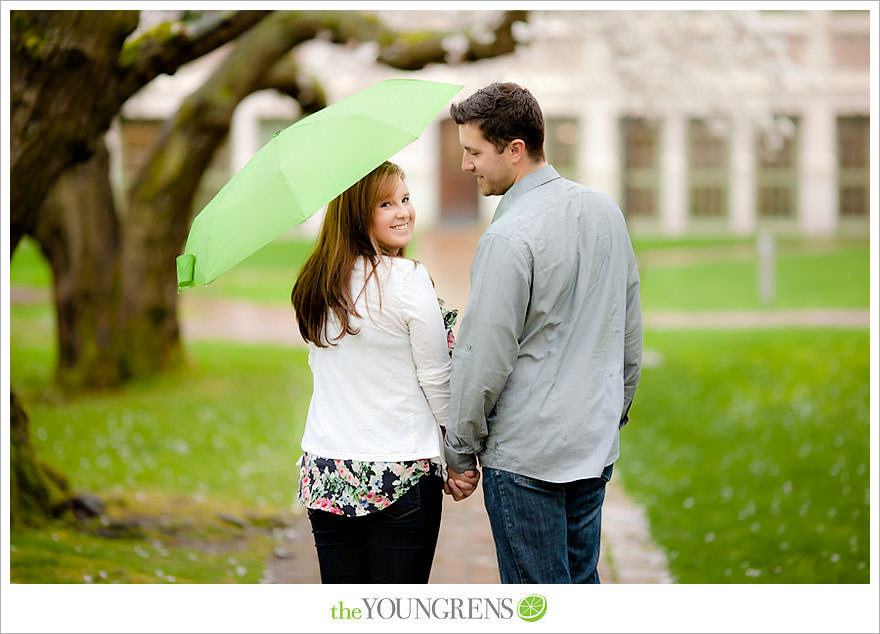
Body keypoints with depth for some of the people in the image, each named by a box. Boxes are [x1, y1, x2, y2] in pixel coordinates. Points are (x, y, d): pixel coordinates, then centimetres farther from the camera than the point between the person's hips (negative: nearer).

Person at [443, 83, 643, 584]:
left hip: (525, 456, -8)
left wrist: (459, 452, -5)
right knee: (582, 582, 18)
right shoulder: (606, 210, 6)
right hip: (597, 442, 8)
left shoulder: (509, 237, -19)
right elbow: (631, 331, 15)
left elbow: (486, 359, -17)